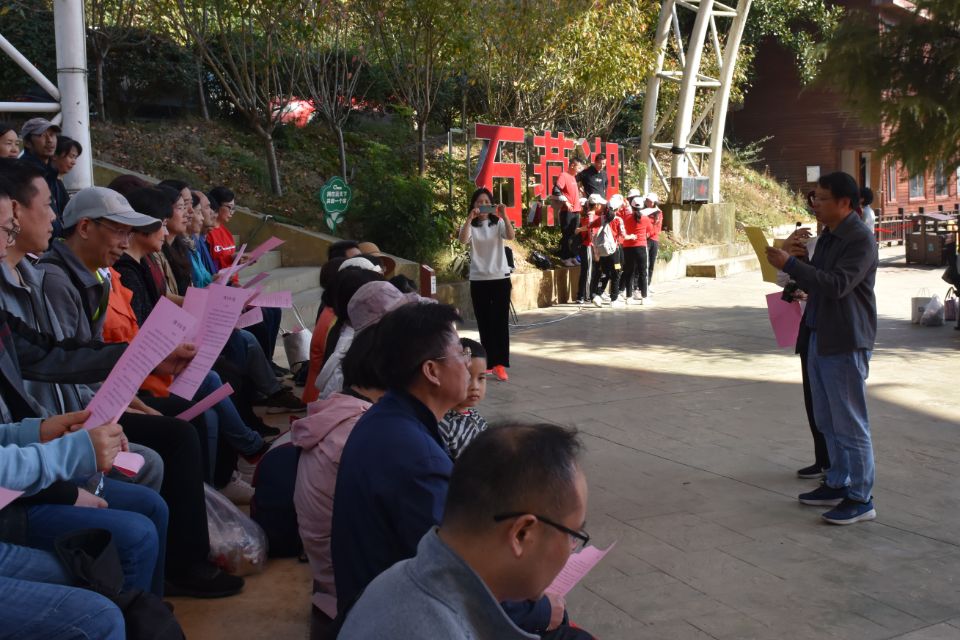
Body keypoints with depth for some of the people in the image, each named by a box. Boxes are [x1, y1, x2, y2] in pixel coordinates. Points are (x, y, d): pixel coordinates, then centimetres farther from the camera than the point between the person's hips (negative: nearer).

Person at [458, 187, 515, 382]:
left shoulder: (498, 223, 3)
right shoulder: (471, 226, 2)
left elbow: (511, 236, -17)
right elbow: (463, 240, -19)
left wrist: (504, 216, -29)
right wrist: (470, 218, -29)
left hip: (500, 278, 0)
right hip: (478, 280, 1)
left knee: (501, 322, -4)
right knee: (484, 323, 5)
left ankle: (499, 364, -4)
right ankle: (489, 362, 14)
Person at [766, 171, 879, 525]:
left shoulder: (860, 239, -15)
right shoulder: (827, 236, 13)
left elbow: (838, 285, -25)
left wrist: (791, 264, -25)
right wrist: (793, 274, 2)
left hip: (845, 343, -9)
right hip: (820, 337, 9)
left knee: (850, 423, -2)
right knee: (828, 420, 17)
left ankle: (860, 499, 7)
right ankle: (837, 484, 30)